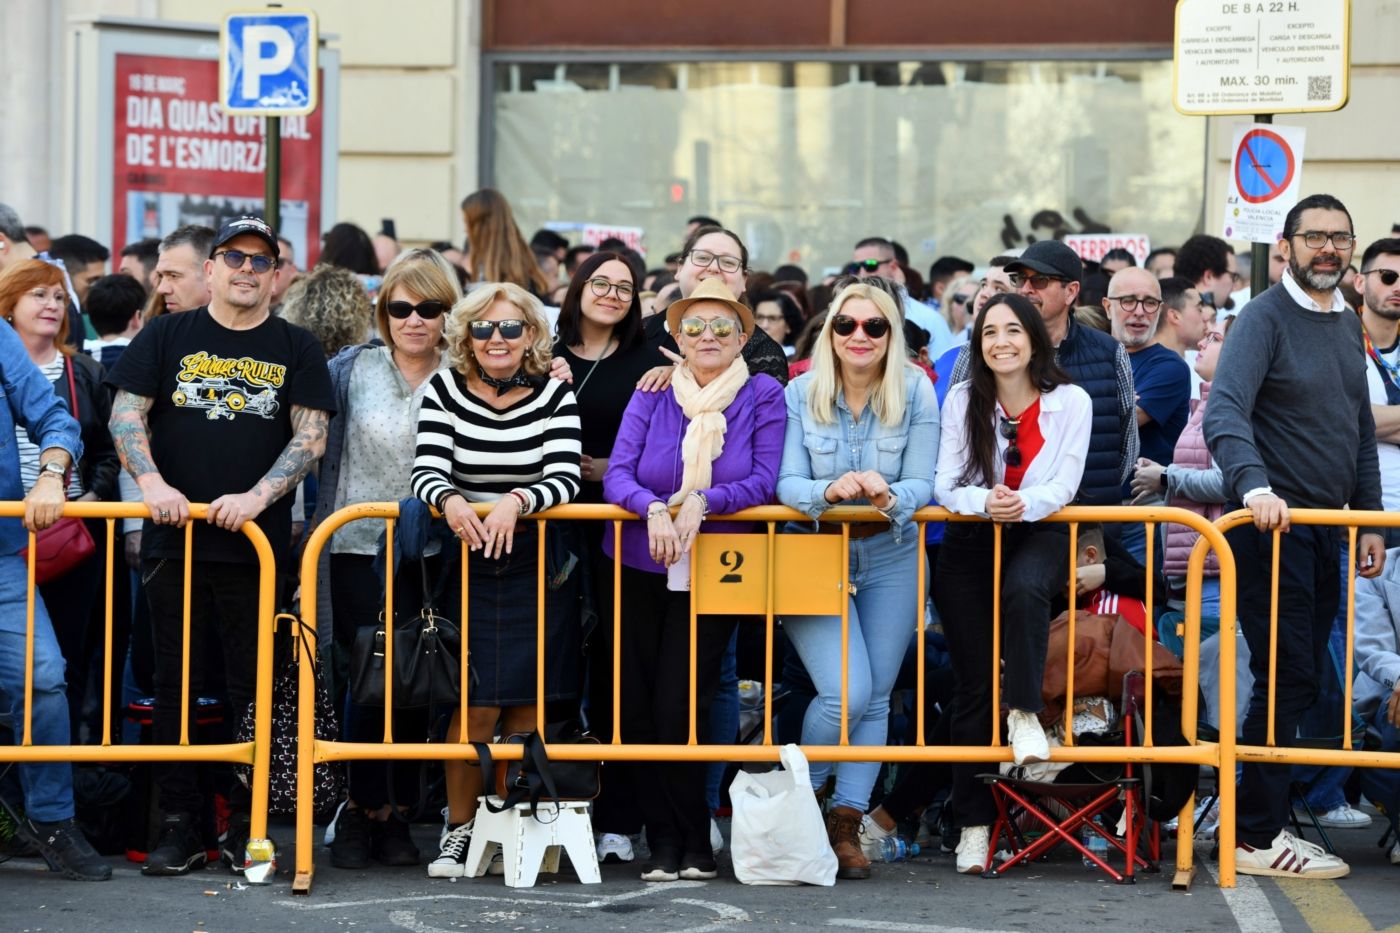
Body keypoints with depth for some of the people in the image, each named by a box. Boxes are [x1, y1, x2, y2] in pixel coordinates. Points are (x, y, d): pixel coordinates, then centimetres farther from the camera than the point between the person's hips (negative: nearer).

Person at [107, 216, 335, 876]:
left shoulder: (296, 350, 8)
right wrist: (152, 481, -14)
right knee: (176, 685, 3)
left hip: (259, 546, 0)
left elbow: (310, 436, 0)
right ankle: (179, 826, 9)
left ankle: (248, 825, 9)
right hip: (175, 542, 0)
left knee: (255, 690, 1)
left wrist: (257, 497, -14)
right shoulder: (167, 336, 8)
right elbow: (126, 414, 3)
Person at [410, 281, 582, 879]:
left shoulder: (554, 395, 0)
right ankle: (459, 829, 6)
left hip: (539, 565, 1)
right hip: (469, 565, -1)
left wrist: (516, 501, -29)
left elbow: (565, 479, -10)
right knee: (476, 704, -7)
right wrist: (450, 501, -32)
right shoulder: (445, 391, -1)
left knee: (528, 702, 2)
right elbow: (426, 470, -11)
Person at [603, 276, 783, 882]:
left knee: (679, 708, -10)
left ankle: (693, 843, 3)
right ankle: (661, 841, 11)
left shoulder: (763, 396, -3)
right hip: (639, 568, 2)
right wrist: (652, 509, -29)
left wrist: (702, 503, -26)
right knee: (637, 710, 0)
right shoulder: (652, 394, 0)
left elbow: (764, 481, -11)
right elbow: (617, 474, -9)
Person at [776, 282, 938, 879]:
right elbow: (787, 482, -10)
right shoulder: (801, 393, -6)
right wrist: (828, 492, -31)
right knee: (847, 691, -15)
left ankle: (846, 824, 11)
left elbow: (922, 484, -9)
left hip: (889, 557, 2)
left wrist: (889, 496, -31)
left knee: (876, 697, 2)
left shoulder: (916, 393, -5)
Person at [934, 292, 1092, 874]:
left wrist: (1023, 505, -30)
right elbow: (946, 485, -5)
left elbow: (1064, 485, -9)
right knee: (972, 683, -6)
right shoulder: (962, 401, 2)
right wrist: (985, 502, -27)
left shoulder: (1070, 402, -1)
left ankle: (1024, 714, -28)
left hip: (1038, 535, -1)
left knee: (1021, 591, -39)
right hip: (970, 542, 1)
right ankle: (973, 822, -5)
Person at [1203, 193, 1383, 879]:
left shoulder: (1347, 325, 15)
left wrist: (1369, 519, 16)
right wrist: (1254, 486, -38)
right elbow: (1225, 414, -22)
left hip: (1324, 526, 8)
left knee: (1300, 681, 9)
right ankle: (1256, 838, -3)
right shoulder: (1265, 317, -10)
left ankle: (1265, 819, 15)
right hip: (1273, 523, -8)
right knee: (1287, 678, -8)